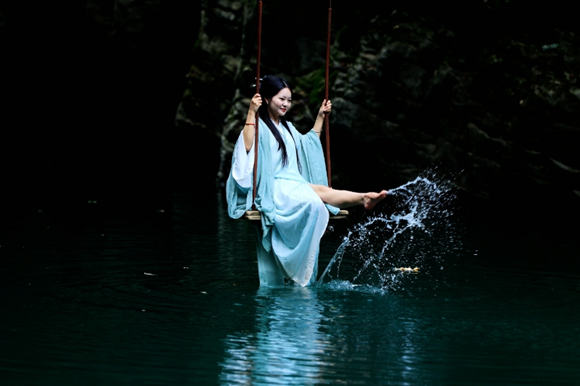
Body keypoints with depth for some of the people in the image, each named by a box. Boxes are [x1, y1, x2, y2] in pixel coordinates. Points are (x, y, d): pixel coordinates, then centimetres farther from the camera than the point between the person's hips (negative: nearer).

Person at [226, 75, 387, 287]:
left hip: (294, 186, 7)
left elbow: (309, 144, 41)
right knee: (318, 192, -33)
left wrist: (320, 117, 37)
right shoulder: (259, 126, -2)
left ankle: (363, 199, -50)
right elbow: (246, 148, -22)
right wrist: (251, 113, -25)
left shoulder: (287, 128, 25)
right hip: (273, 189, -7)